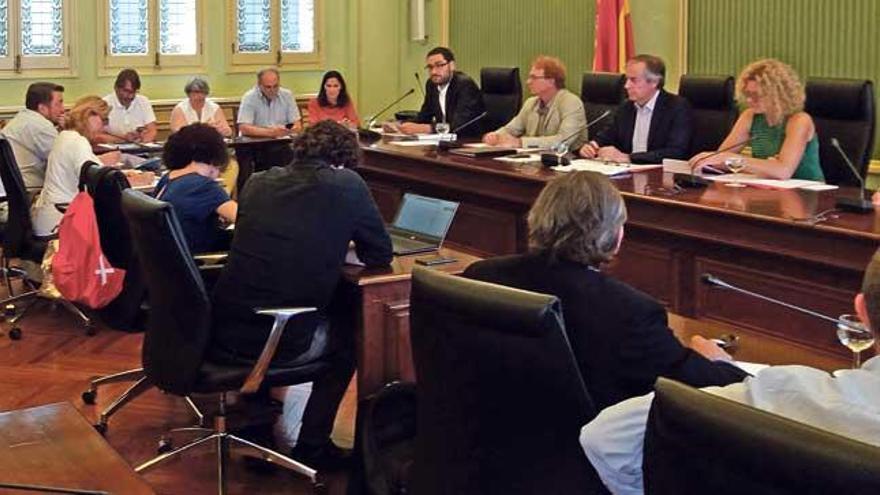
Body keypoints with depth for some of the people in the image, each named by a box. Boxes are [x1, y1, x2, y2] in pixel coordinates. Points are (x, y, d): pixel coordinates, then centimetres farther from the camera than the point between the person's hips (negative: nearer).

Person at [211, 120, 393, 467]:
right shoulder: (347, 186, -2)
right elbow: (380, 255, 7)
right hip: (279, 341, -5)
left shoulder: (258, 183, 10)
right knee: (353, 327, 25)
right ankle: (312, 445, 27)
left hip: (225, 330, 5)